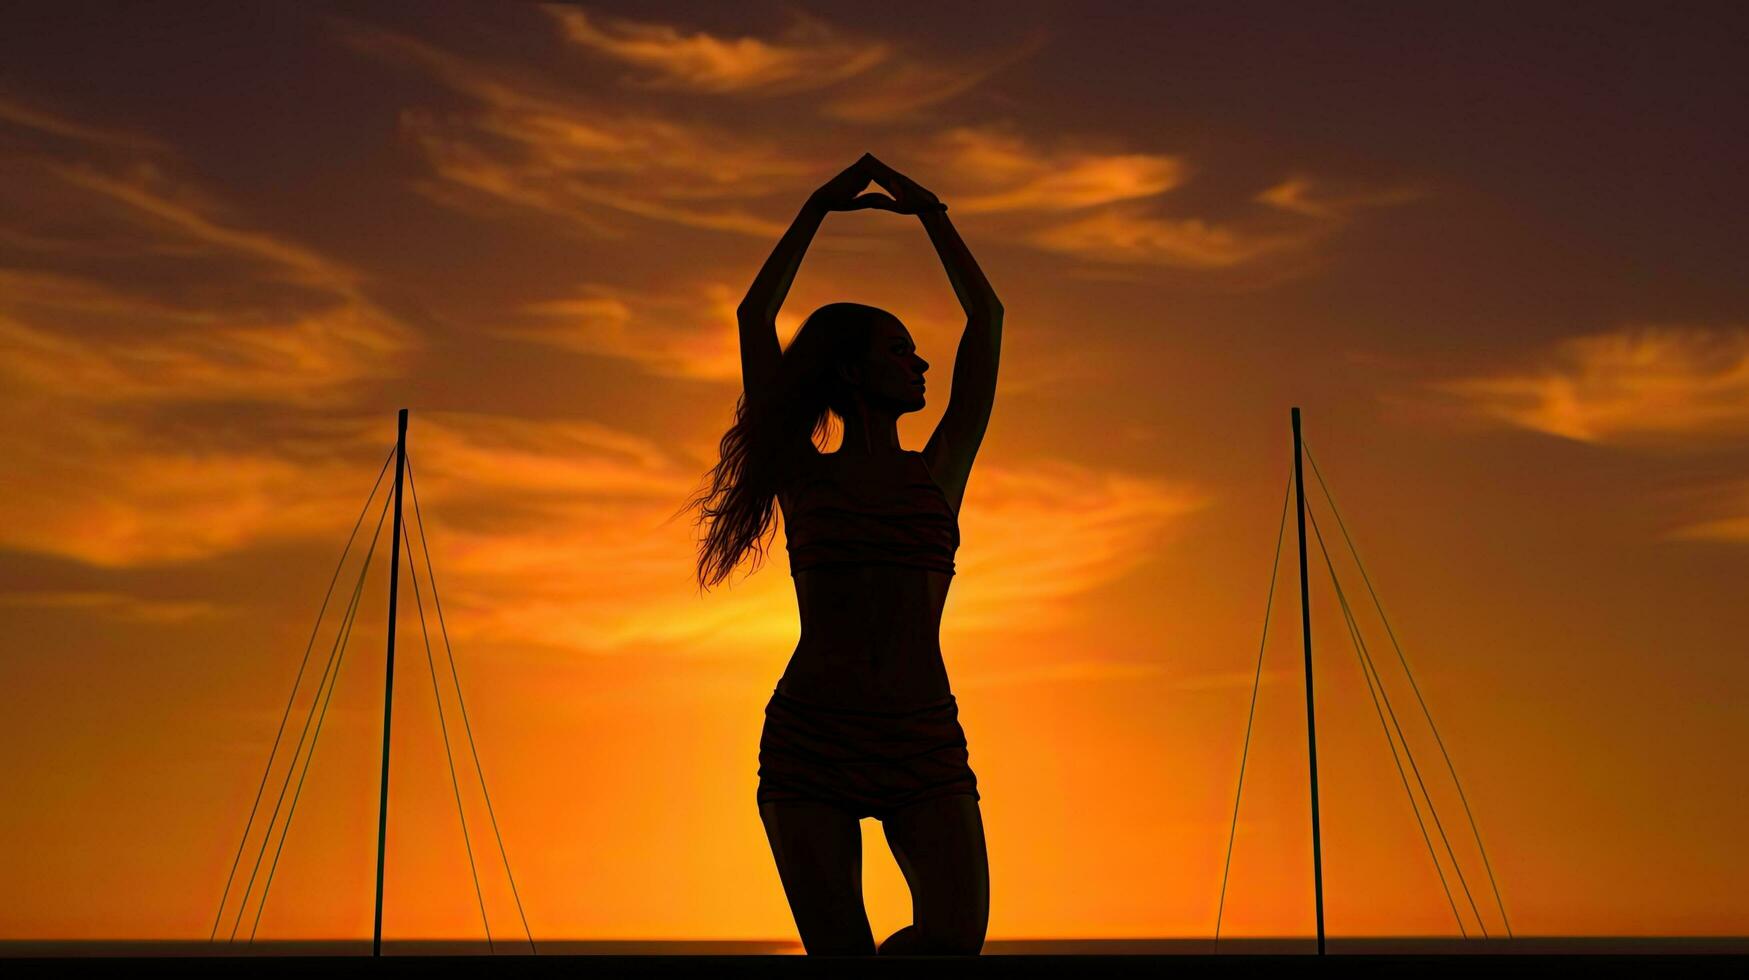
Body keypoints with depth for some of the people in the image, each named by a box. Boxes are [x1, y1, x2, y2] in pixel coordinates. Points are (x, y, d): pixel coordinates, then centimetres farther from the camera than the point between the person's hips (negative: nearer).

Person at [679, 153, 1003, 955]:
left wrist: (928, 210, 18)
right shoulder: (806, 479, 9)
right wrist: (818, 208, 10)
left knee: (957, 933, -18)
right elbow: (755, 317, 5)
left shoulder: (940, 474, 13)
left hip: (923, 746, 1)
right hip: (811, 745, -1)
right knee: (839, 952, -11)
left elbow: (988, 317, 13)